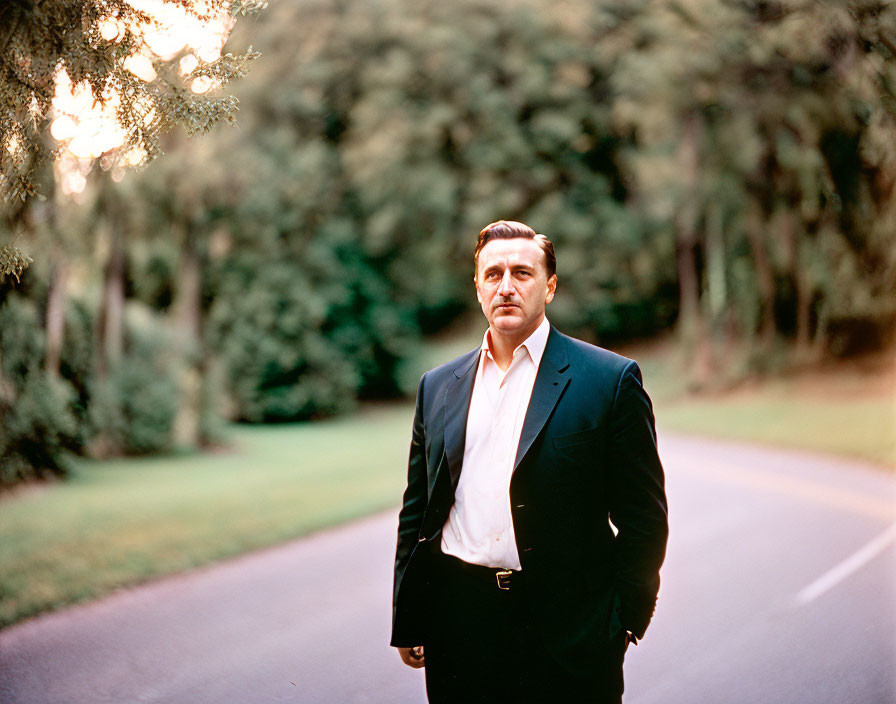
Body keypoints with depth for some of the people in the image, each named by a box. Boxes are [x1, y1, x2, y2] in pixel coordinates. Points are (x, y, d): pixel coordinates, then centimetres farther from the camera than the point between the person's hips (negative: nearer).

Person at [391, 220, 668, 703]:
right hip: (458, 626, 3)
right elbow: (417, 511, 13)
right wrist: (407, 623, 10)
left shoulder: (611, 379, -2)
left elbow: (644, 516, -2)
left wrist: (623, 621, -5)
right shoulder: (437, 387, 11)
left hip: (567, 640, -3)